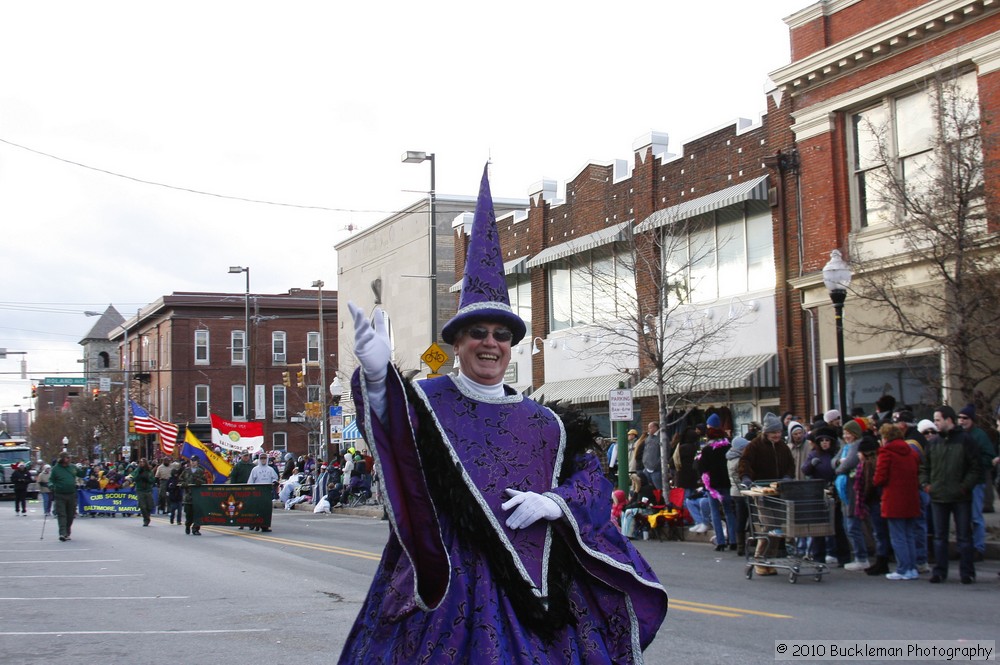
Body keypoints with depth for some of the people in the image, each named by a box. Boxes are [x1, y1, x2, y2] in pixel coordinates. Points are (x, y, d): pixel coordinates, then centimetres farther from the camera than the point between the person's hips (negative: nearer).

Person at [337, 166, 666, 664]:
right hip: (448, 586, -3)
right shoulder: (427, 401, -1)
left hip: (528, 584, 3)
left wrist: (555, 502, -10)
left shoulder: (542, 423, 11)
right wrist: (376, 377, -45)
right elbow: (391, 433, -22)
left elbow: (592, 478, 12)